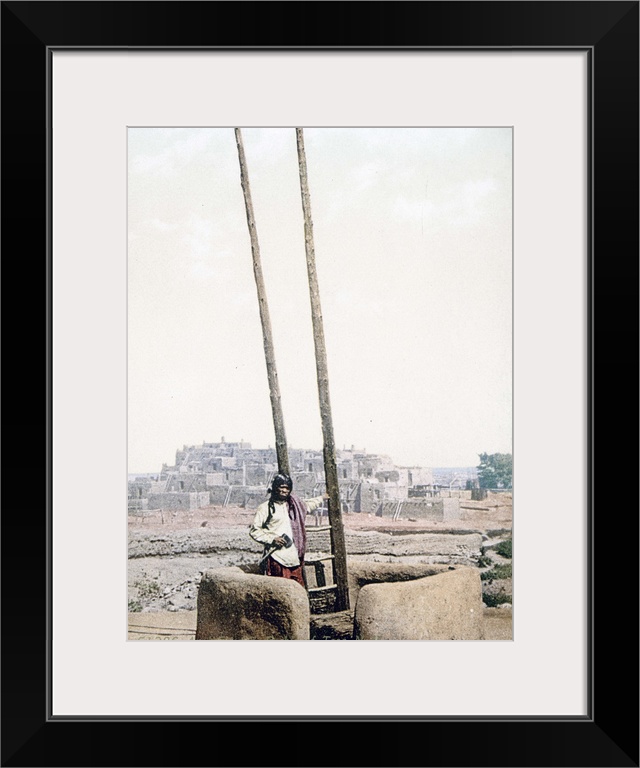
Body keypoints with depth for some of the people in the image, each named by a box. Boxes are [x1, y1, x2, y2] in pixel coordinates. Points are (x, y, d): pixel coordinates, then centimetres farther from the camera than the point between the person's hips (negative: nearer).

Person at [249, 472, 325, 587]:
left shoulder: (294, 504, 16)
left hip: (295, 557, 6)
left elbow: (308, 504, 38)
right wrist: (272, 539, -12)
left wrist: (323, 498, 45)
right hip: (277, 559, -6)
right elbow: (254, 530, -3)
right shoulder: (265, 508, -2)